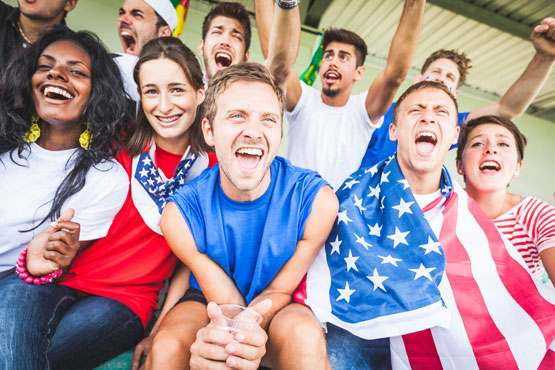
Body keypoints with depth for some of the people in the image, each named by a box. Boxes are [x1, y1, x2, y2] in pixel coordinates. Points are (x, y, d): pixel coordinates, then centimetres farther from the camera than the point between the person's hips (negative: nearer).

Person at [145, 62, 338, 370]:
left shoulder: (316, 201, -25)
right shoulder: (181, 213, -23)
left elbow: (279, 290, -13)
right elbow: (229, 305, -18)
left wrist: (245, 328, -36)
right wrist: (226, 335, -43)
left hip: (280, 304, 0)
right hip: (208, 298, 1)